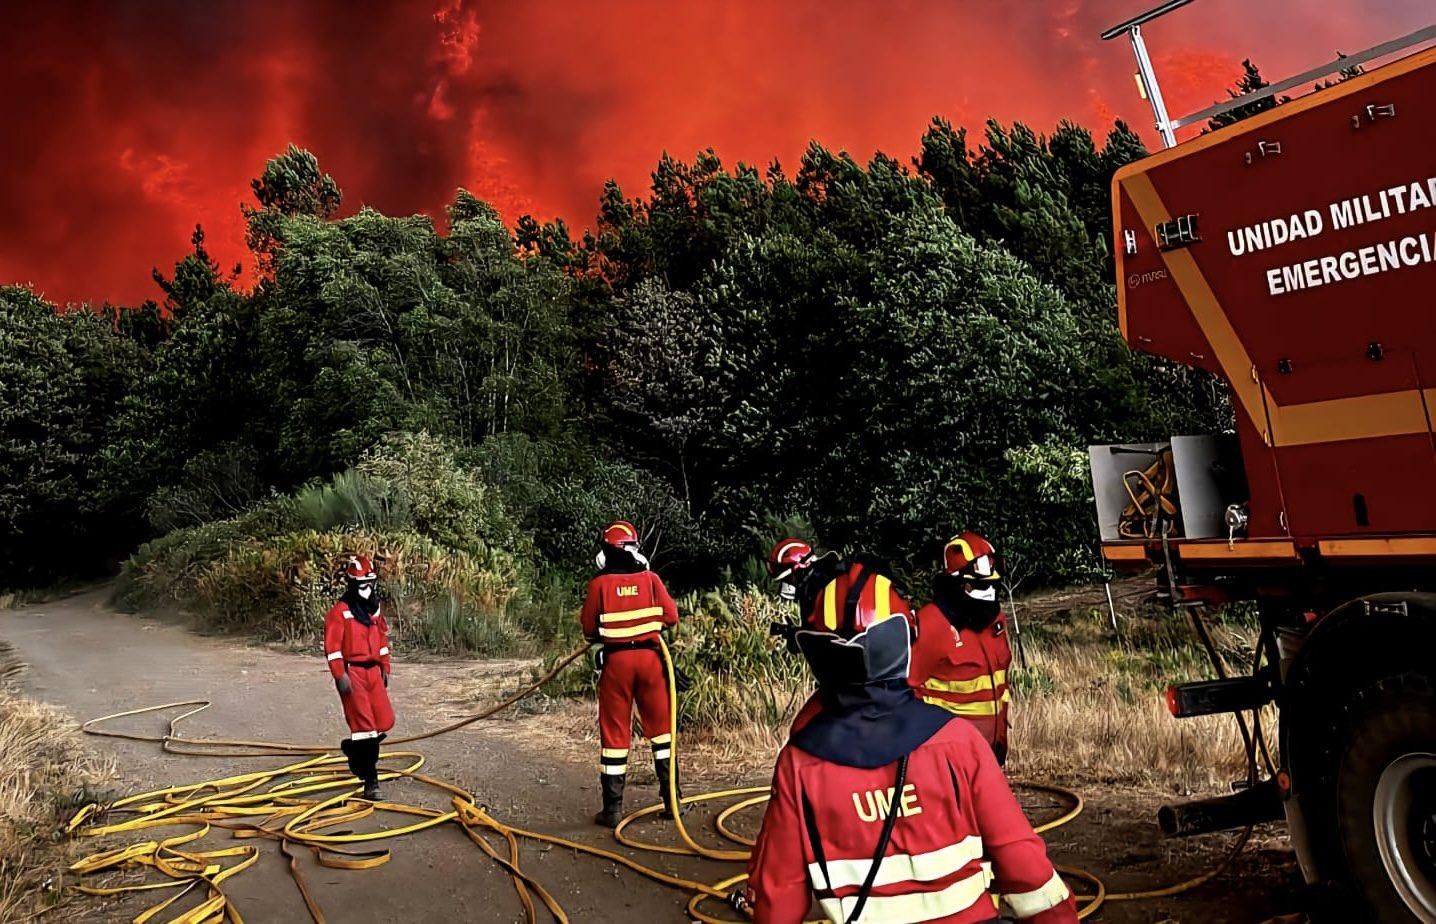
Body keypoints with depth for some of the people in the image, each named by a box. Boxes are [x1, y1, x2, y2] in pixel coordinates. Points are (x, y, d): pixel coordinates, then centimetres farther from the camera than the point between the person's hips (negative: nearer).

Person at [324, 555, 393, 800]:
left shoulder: (375, 608, 13)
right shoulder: (339, 611, -9)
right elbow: (332, 646, -12)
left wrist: (385, 668, 18)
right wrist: (340, 675, -18)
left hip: (373, 671, 7)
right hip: (352, 672, -7)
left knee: (385, 721, 5)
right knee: (364, 726, -8)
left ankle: (353, 747, 35)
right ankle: (370, 782, -1)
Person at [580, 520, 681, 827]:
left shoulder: (599, 585, -7)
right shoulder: (651, 579, -3)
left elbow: (589, 629, -3)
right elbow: (671, 617, -2)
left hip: (615, 660, -1)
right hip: (650, 656, 1)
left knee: (614, 732, 6)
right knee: (661, 727, 13)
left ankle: (613, 809, 10)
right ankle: (672, 799, 17)